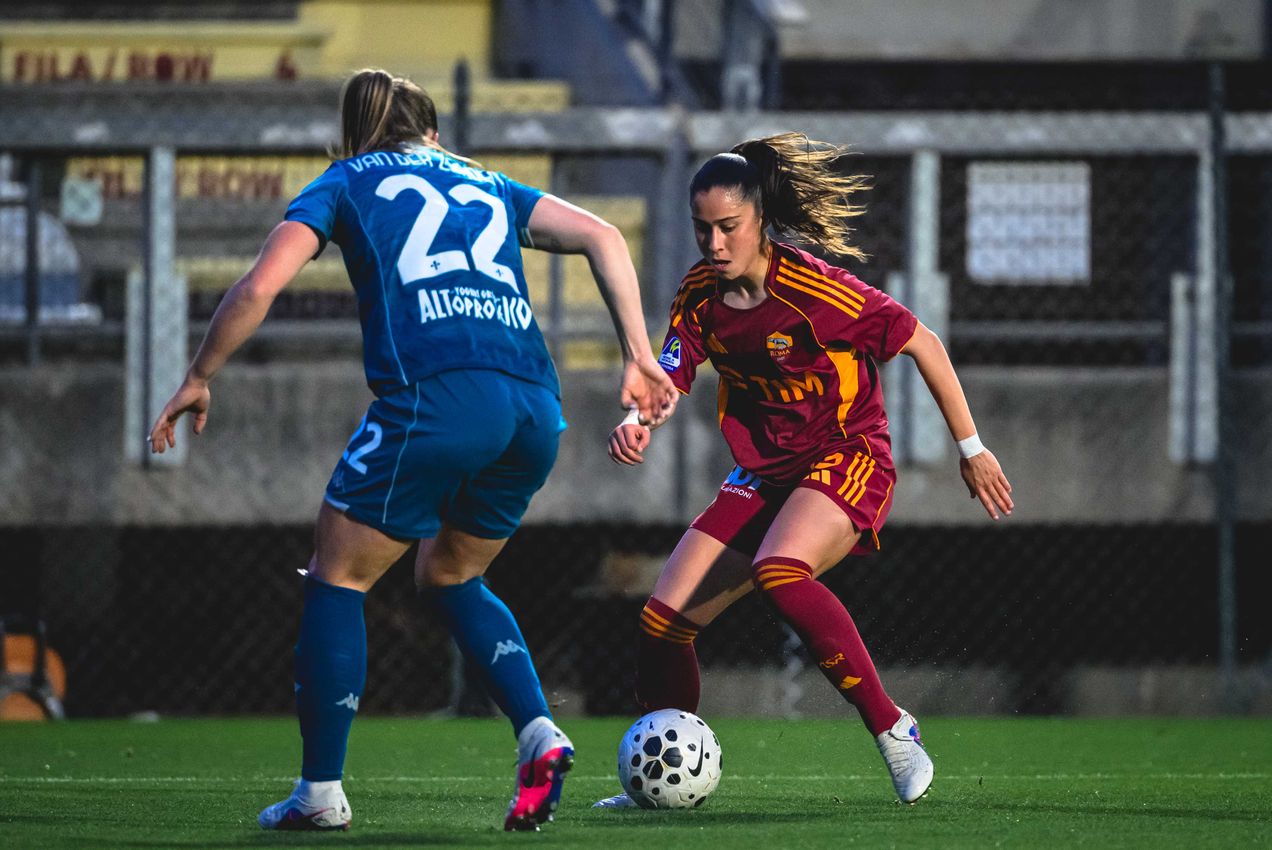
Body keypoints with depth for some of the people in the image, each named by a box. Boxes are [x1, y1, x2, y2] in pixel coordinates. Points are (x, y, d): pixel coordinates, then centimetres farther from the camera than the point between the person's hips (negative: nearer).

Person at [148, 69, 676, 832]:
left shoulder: (345, 184, 18)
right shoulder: (487, 186, 29)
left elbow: (258, 290, 7)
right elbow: (604, 238, 16)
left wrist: (199, 381, 19)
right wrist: (639, 359, 13)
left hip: (435, 395, -5)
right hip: (535, 409, 5)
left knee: (339, 578, 11)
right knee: (450, 577, 26)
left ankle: (322, 791, 9)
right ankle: (539, 733, 6)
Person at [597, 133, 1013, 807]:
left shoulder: (812, 290, -20)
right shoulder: (701, 296, -1)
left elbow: (922, 343, -12)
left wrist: (971, 449, -8)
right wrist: (637, 423, -32)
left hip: (849, 461, -7)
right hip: (765, 476, 7)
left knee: (778, 572, -37)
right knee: (663, 619, -3)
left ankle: (892, 730, -25)